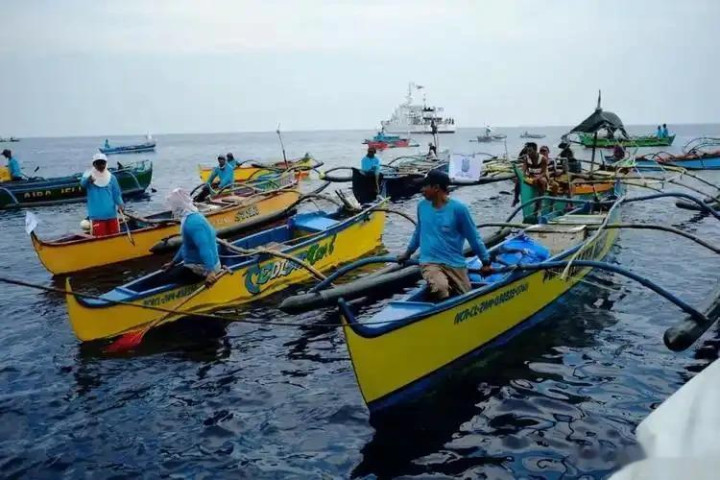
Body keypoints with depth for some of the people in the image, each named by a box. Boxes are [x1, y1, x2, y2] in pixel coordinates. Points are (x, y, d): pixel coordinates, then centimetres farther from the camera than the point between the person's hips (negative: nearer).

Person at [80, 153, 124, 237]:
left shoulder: (111, 178, 5)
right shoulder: (89, 176, -2)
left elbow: (116, 194, 6)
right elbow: (82, 183, -24)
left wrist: (120, 204, -14)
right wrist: (88, 180, -47)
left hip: (111, 215, 3)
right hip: (96, 217, -3)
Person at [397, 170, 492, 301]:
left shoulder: (458, 208, -10)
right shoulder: (422, 206, 2)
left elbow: (473, 237, -3)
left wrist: (486, 262, 1)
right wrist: (408, 253, 28)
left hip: (455, 264, 0)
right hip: (430, 263, 0)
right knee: (440, 288, -30)